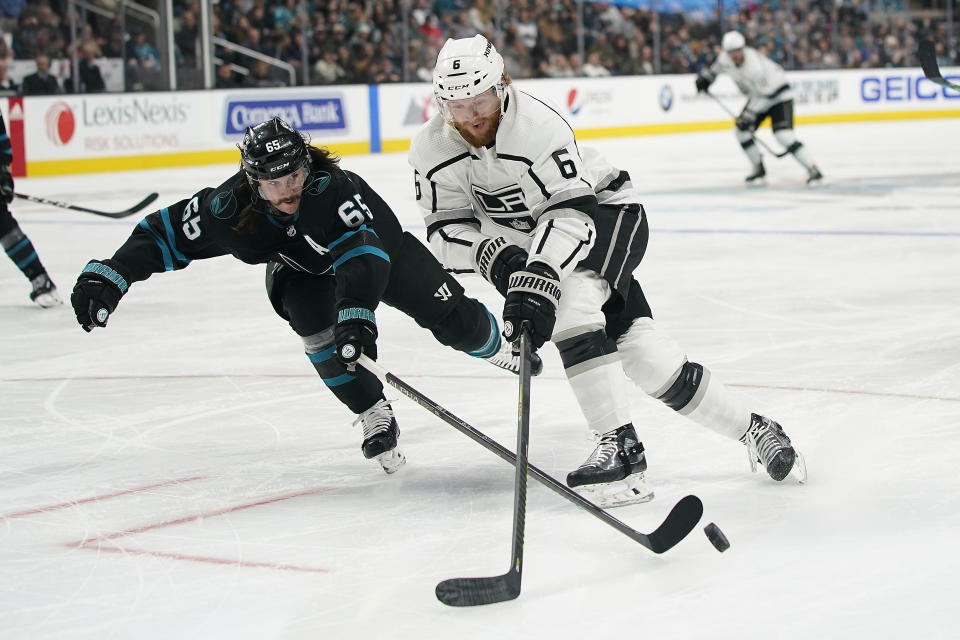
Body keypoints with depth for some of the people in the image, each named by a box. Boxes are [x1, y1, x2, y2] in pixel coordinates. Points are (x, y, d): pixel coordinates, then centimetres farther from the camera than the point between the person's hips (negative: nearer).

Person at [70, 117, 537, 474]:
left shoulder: (332, 188, -44)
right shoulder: (229, 209, -33)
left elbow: (361, 255, -54)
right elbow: (165, 233, -25)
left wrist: (358, 314, -69)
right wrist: (107, 276, -36)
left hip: (377, 246, -2)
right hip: (300, 269, 2)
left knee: (451, 318, -3)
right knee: (315, 327, -29)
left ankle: (498, 348, 33)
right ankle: (376, 419, -12)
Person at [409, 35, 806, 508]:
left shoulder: (538, 126, -30)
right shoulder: (432, 149, -13)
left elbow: (570, 211, -36)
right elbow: (447, 229, -12)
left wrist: (539, 279, -48)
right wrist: (494, 255, -32)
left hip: (604, 211, -5)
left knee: (569, 300, -33)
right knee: (638, 348, -6)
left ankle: (620, 448, -30)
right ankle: (751, 429, 7)